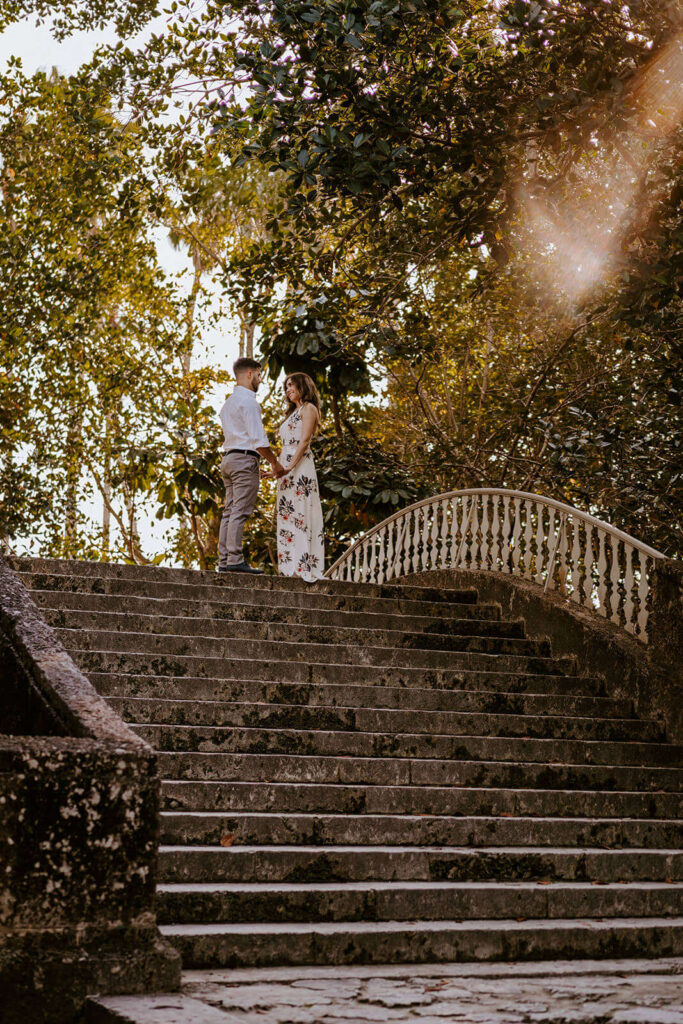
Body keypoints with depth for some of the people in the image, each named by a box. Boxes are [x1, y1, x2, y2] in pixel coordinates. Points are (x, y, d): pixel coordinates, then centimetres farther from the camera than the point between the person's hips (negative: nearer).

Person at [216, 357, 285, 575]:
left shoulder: (229, 402, 22)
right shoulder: (247, 400, -8)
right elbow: (258, 438, -14)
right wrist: (275, 463, -7)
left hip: (229, 458, 10)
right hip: (245, 459, -9)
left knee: (229, 511, 6)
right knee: (240, 512, -12)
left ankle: (223, 560, 3)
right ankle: (235, 560, -16)